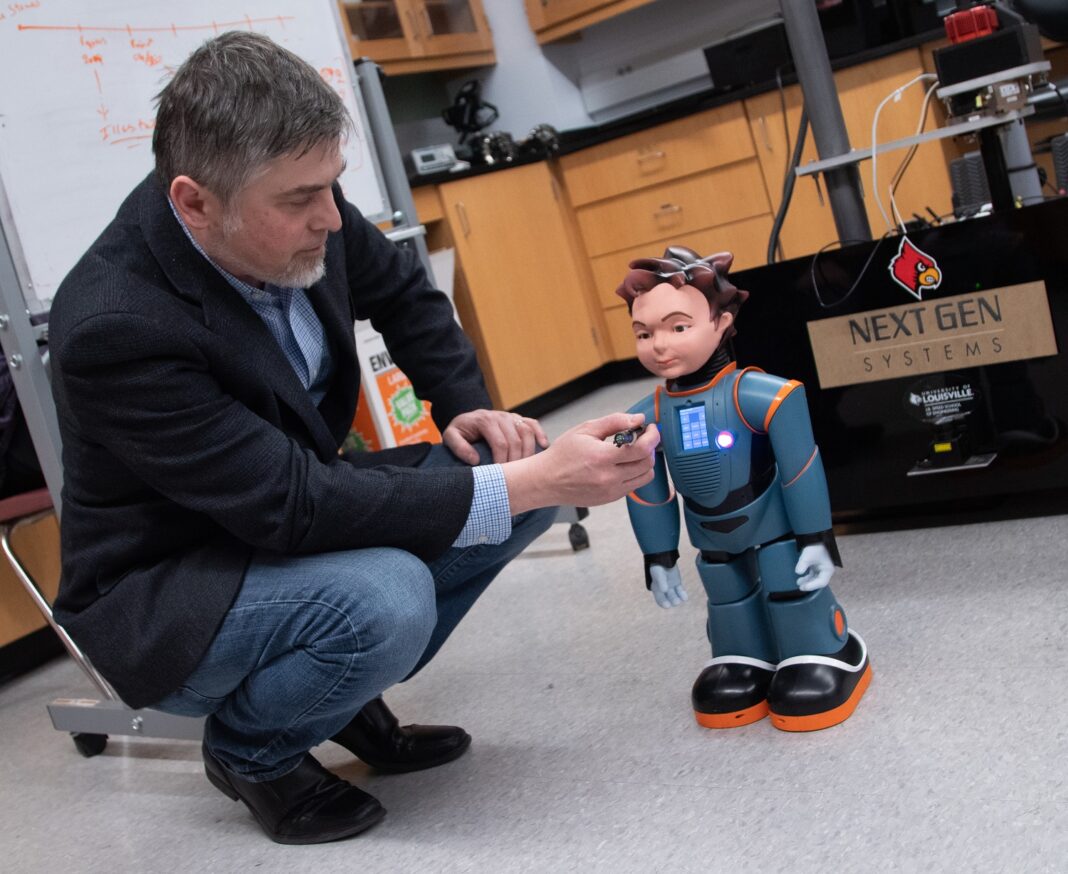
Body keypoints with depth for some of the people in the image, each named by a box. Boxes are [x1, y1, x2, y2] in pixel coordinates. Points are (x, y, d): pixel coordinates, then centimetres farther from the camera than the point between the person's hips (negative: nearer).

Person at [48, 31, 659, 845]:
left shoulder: (300, 212, -14)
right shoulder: (113, 326, -33)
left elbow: (404, 292, 7)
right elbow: (295, 507, -35)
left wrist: (469, 410, -8)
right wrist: (537, 482, -37)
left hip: (288, 506, 7)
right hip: (161, 594, -7)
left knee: (517, 459, -7)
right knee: (387, 600, -34)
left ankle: (350, 692, 8)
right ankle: (249, 747, 0)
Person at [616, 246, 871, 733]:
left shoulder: (761, 396, -27)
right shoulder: (645, 419, -13)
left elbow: (801, 471, -18)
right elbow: (646, 496, 0)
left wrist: (817, 539, -13)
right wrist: (660, 561, 6)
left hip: (775, 530, -5)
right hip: (713, 543, 5)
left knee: (793, 591, 11)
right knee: (729, 601, 21)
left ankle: (821, 657, 33)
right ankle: (744, 662, 43)